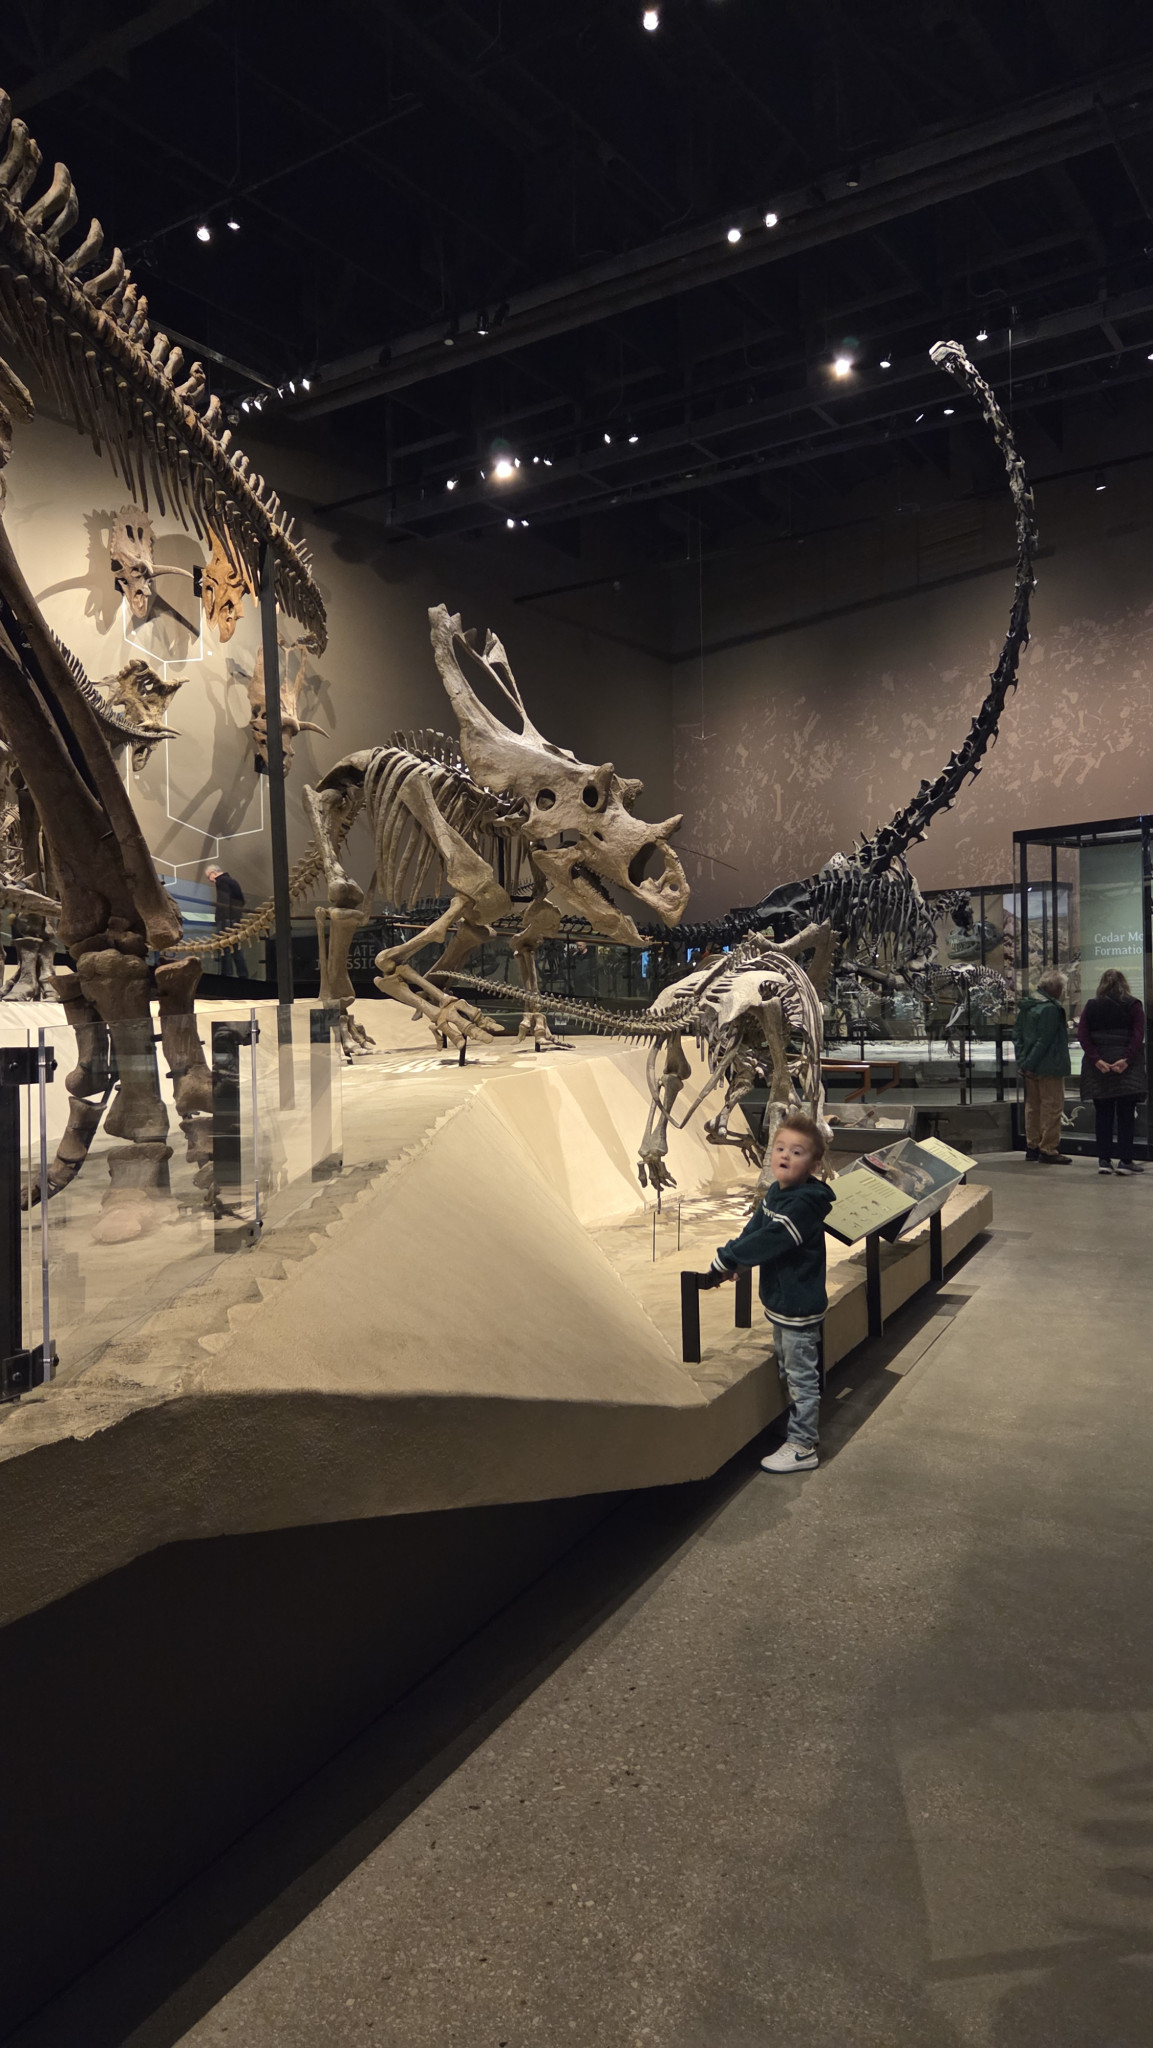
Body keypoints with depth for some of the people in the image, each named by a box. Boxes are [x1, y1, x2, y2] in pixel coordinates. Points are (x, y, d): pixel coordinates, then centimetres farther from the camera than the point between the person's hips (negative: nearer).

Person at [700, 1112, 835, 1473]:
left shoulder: (806, 1203, -27)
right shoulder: (775, 1192, 3)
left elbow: (767, 1242, -30)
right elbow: (753, 1230, 6)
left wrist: (725, 1260, -24)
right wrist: (731, 1261, -7)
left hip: (800, 1306, -10)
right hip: (779, 1301, 10)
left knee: (802, 1377, 4)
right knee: (787, 1372, 24)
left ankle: (802, 1447, 16)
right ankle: (794, 1428, 42)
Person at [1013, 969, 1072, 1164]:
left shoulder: (1025, 1005, 9)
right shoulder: (1051, 1009, -18)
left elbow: (1017, 1034, 11)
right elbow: (1044, 1040, -20)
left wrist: (1022, 1061, 7)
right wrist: (1029, 1064, -15)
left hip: (1031, 1067, 8)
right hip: (1049, 1067, -8)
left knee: (1033, 1106, 15)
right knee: (1052, 1106, -1)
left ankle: (1032, 1146, 21)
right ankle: (1048, 1150, 0)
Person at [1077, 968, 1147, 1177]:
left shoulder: (1091, 1007, 6)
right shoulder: (1133, 1006, 1)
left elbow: (1082, 1034, -5)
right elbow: (1138, 1035, -11)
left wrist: (1096, 1060, -11)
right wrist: (1126, 1059, -16)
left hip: (1099, 1068, 2)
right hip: (1127, 1069, -2)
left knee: (1103, 1115, 6)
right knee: (1125, 1116, 1)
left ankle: (1104, 1160, 5)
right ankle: (1125, 1160, -2)